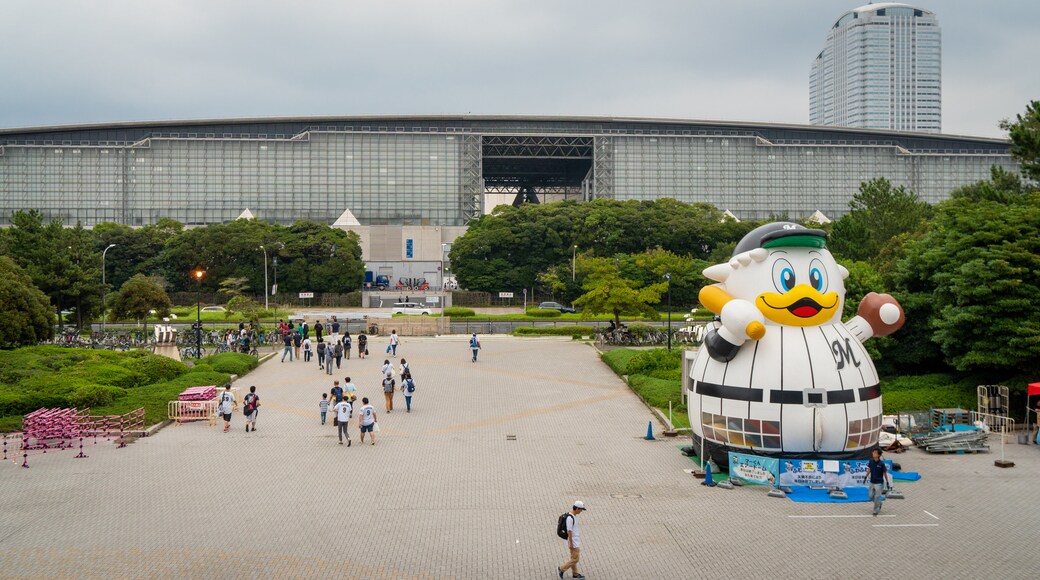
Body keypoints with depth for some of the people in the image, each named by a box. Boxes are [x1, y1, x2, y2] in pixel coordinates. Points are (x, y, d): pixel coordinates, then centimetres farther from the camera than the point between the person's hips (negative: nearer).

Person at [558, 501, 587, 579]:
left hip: (576, 541, 10)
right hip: (573, 542, -10)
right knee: (575, 559, -4)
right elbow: (569, 531, -23)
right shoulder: (570, 518, -23)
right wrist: (571, 544, -21)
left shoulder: (574, 516, 8)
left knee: (574, 558, 16)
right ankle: (561, 569, 7)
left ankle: (575, 573, 25)